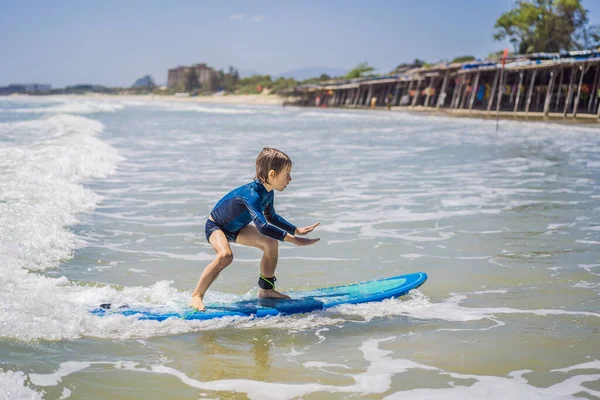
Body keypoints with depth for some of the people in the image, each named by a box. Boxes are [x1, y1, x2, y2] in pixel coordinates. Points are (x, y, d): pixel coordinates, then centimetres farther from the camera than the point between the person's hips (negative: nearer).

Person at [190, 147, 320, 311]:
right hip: (215, 226, -9)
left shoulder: (268, 192, -9)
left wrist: (296, 230, 4)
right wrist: (293, 239, -52)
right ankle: (196, 297, -24)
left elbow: (271, 217, 11)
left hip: (235, 227, 9)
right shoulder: (252, 194, -38)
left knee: (271, 243, 0)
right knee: (225, 256, -35)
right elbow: (262, 226, -50)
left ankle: (266, 290, 15)